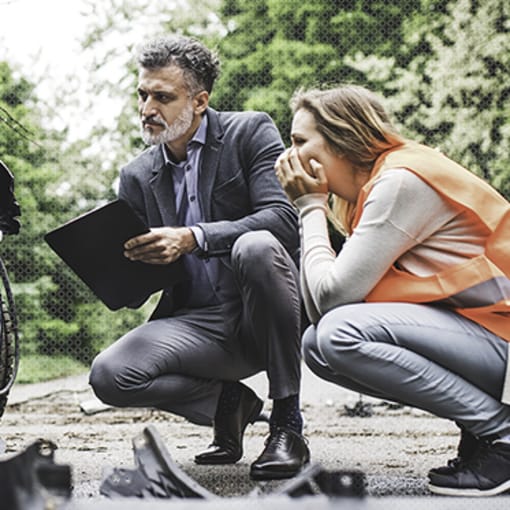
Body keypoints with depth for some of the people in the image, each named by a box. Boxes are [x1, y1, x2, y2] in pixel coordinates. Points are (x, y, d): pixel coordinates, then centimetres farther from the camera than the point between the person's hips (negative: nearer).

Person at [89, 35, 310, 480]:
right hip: (198, 324, 4)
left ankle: (287, 422, -22)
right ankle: (227, 401, 7)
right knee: (110, 375, -23)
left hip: (266, 316, -3)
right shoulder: (137, 176, 10)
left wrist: (192, 239, -29)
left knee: (256, 246, -36)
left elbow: (285, 218, -18)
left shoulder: (251, 132, -1)